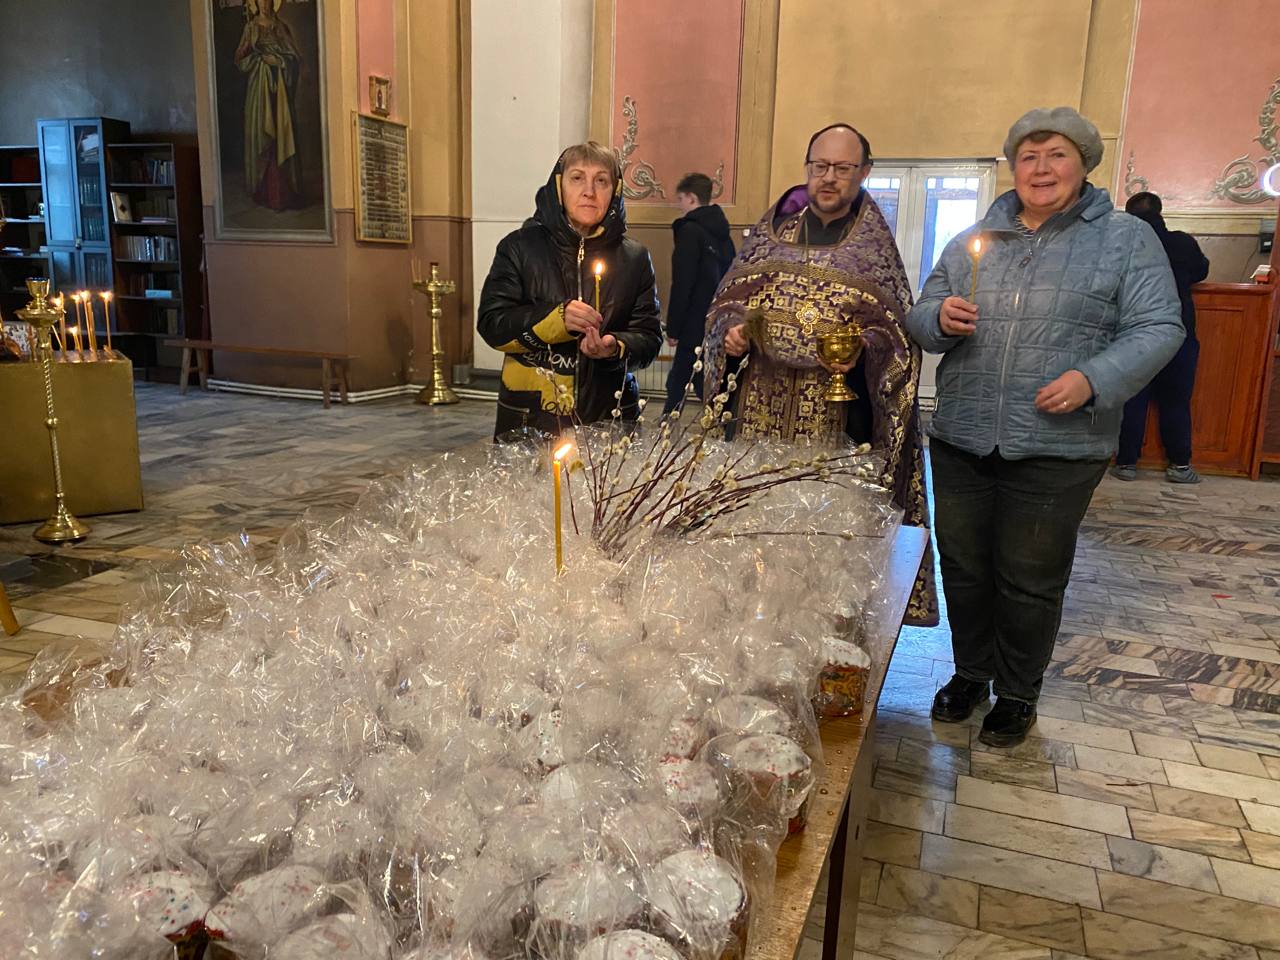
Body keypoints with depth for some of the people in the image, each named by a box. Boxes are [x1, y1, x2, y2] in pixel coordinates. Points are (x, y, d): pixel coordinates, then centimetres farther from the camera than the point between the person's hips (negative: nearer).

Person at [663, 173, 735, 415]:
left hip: (696, 325, -8)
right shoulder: (722, 231, 12)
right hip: (719, 324, 8)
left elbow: (682, 284, -16)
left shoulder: (690, 230, -12)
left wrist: (673, 328, -11)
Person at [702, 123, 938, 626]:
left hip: (835, 415, -2)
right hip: (762, 409, 2)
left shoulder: (876, 245, 5)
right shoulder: (771, 231, 12)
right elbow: (729, 301, 15)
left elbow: (897, 327, 2)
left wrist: (864, 349, -18)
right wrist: (730, 331, -6)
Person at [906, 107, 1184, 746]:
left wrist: (1094, 379, -20)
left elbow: (1158, 329, -3)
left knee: (1030, 580, 7)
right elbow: (921, 318, 11)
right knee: (964, 566, 13)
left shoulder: (1126, 239, 3)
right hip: (961, 440, 4)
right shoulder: (974, 240, 12)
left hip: (1058, 448, -3)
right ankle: (971, 672, 34)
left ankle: (1017, 694, 27)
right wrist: (940, 319, -13)